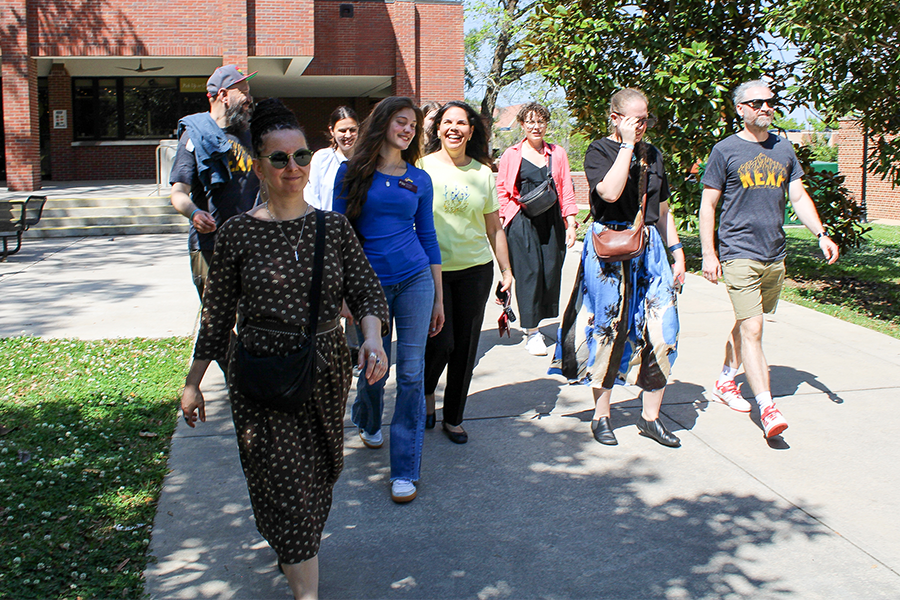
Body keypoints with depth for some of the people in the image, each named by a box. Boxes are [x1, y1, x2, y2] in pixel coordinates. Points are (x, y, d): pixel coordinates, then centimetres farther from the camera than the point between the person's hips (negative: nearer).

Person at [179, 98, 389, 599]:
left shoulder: (334, 227, 0)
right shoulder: (238, 233, -5)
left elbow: (366, 291, 0)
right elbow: (217, 314, 1)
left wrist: (372, 337, -21)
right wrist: (193, 383, 5)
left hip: (326, 370, 3)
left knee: (317, 472, 18)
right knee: (285, 482, -2)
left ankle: (295, 551, 46)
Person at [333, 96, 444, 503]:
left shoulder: (419, 179, 7)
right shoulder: (352, 172, 1)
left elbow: (427, 236, 10)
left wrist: (438, 297, 9)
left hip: (415, 281, 1)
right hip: (370, 283, -1)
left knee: (411, 374, -2)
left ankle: (405, 470, 7)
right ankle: (367, 423, 46)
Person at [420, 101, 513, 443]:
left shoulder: (483, 172, 7)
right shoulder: (423, 167, -2)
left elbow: (494, 228, 11)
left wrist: (506, 271, 10)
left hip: (476, 269, 3)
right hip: (433, 269, -3)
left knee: (466, 346, 6)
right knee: (440, 342, -9)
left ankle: (454, 418, 22)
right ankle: (427, 391, 24)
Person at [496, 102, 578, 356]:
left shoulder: (557, 153, 11)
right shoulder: (512, 155, 6)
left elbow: (567, 191, 10)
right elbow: (502, 192, 6)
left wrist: (570, 224, 4)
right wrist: (503, 224, -3)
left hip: (552, 222, 3)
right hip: (522, 222, -3)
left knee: (551, 271, 1)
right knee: (528, 272, -7)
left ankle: (535, 322, 20)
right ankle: (531, 333, 0)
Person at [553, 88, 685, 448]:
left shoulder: (652, 154, 16)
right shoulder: (599, 151, -2)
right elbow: (610, 192, -22)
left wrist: (677, 251, 14)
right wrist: (627, 144, -14)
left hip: (649, 247, 5)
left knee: (662, 331, -2)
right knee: (608, 330, 1)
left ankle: (650, 417, 12)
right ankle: (601, 416, 16)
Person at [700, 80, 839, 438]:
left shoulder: (784, 150, 12)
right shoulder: (725, 150, -2)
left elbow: (799, 198, 14)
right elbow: (708, 206, -1)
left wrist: (821, 234, 1)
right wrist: (708, 254, -7)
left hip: (775, 255, 5)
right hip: (739, 254, -5)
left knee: (746, 324, 14)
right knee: (752, 329, -11)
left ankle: (725, 382, 33)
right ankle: (767, 407, -12)